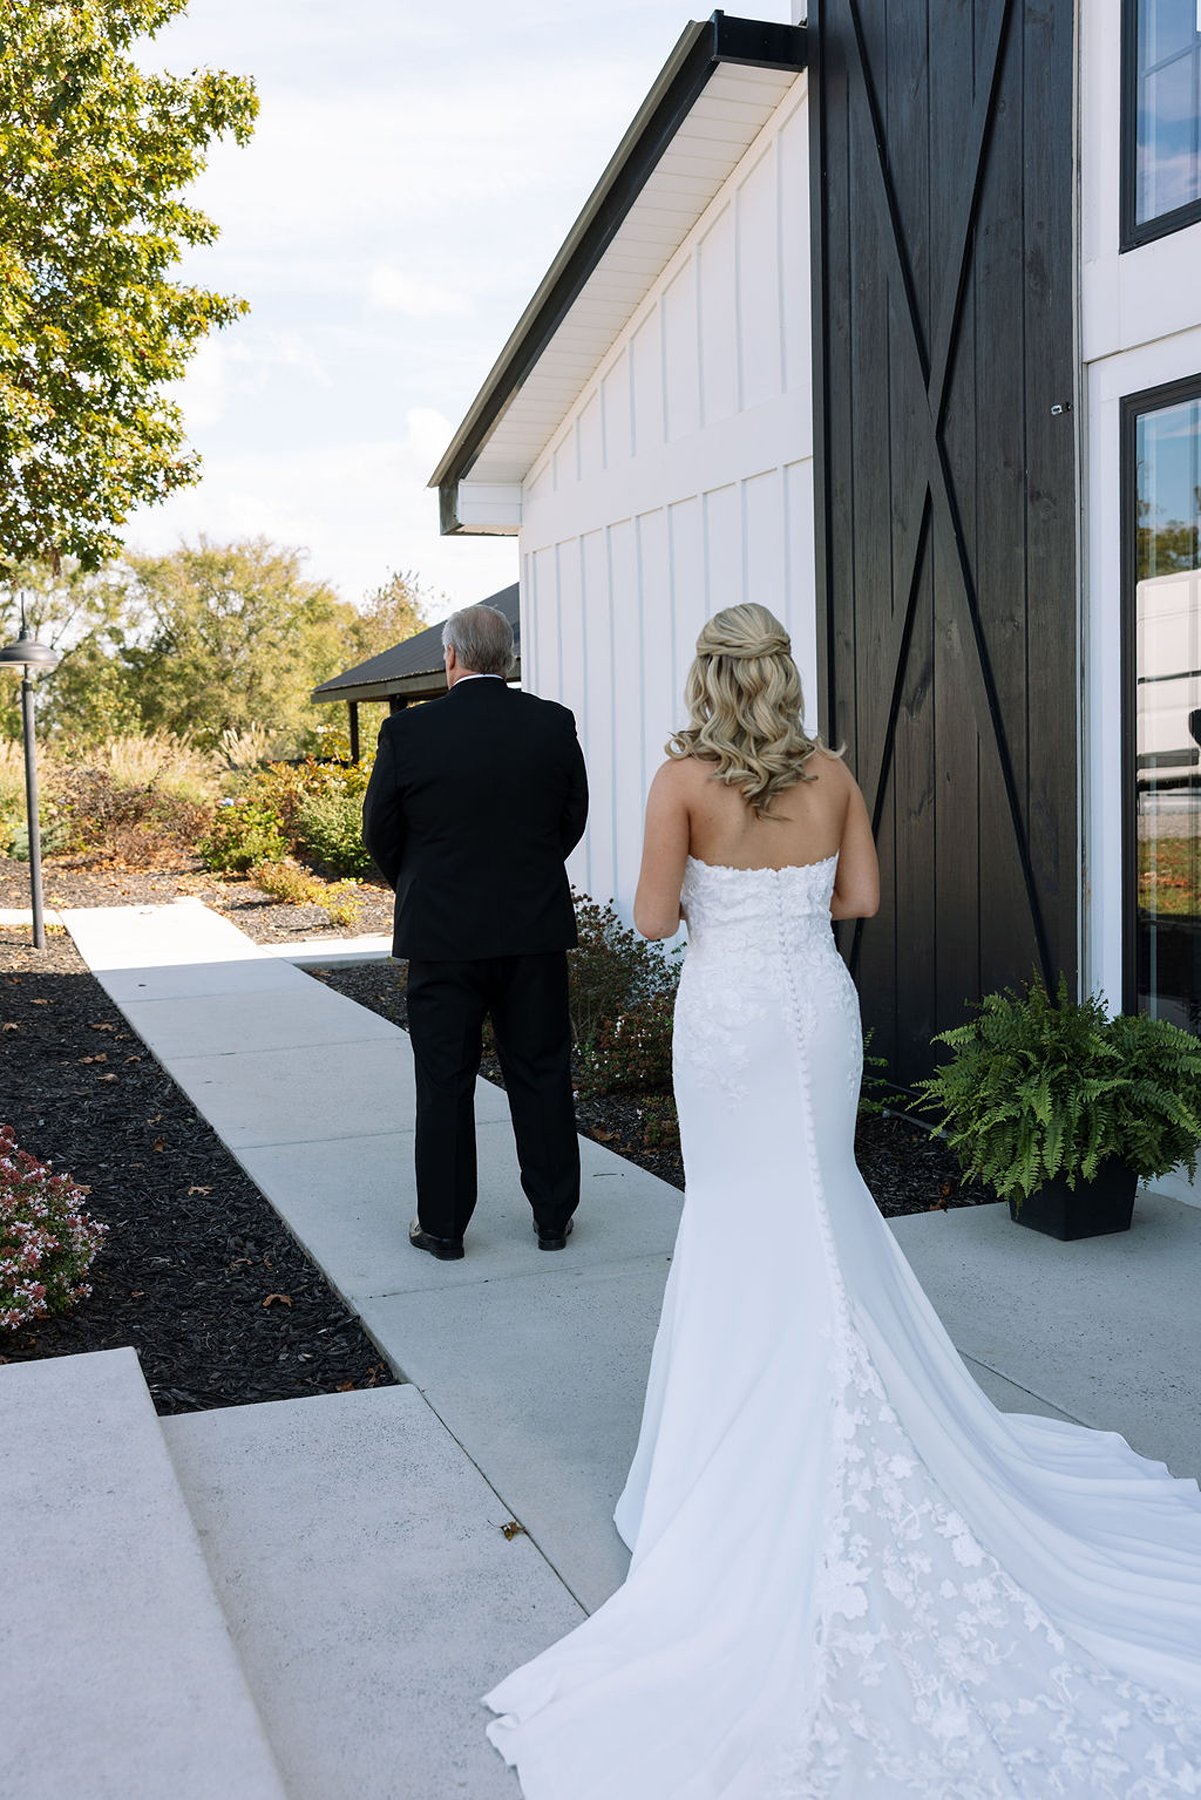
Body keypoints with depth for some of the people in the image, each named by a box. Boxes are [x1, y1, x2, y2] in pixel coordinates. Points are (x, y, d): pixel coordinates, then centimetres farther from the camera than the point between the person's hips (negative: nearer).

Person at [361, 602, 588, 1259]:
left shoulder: (407, 731, -10)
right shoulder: (554, 724, -3)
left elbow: (379, 832, -2)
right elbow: (574, 817, 6)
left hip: (442, 933, -2)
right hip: (536, 930, 2)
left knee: (445, 1082, 9)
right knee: (542, 1074, 12)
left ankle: (443, 1225, 18)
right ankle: (553, 1216, 22)